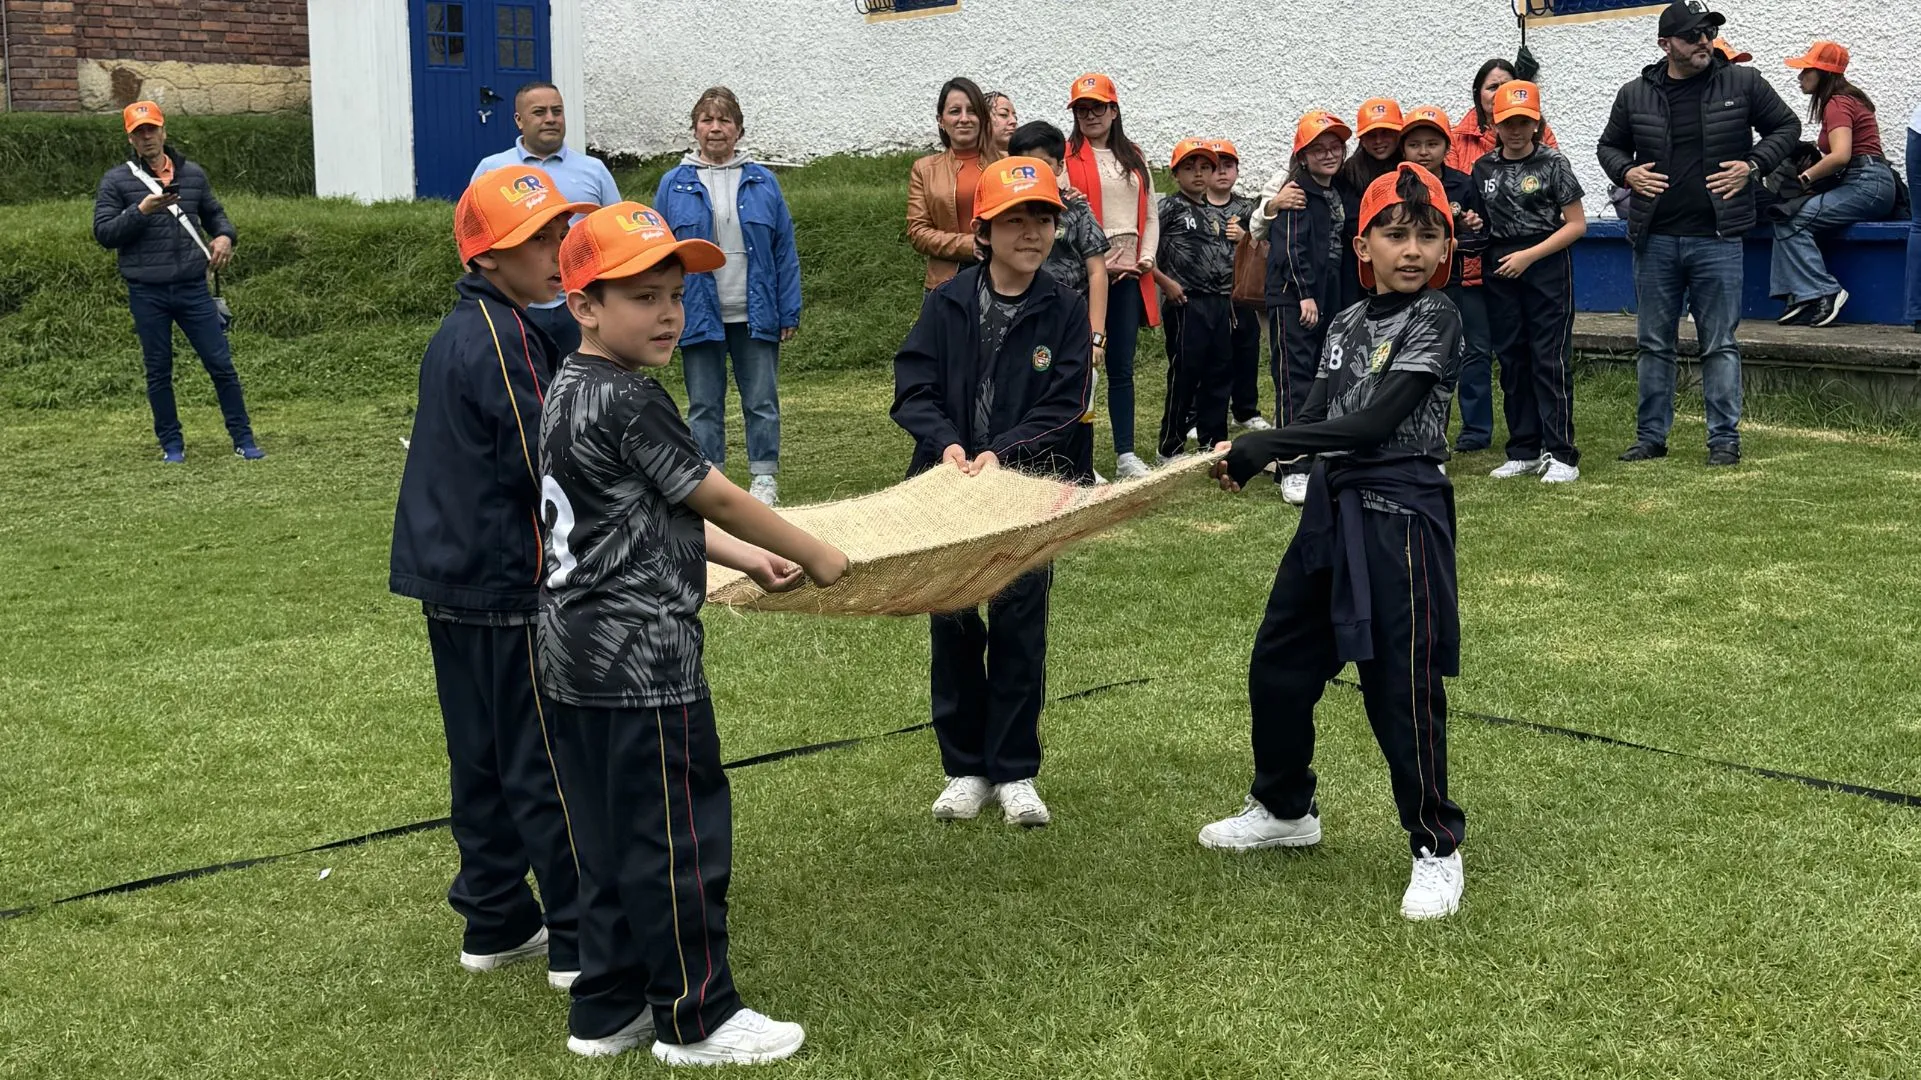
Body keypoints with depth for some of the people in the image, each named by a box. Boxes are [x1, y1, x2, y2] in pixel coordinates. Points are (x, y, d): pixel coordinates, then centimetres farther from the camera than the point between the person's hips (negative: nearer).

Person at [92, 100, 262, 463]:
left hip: (193, 288, 2)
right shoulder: (116, 181, 1)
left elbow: (214, 213, 20)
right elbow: (103, 233, -4)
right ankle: (171, 444, 19)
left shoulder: (193, 174, 9)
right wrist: (141, 211, -18)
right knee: (158, 372, 7)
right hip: (147, 294, -1)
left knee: (221, 364, 0)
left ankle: (243, 439, 7)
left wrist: (225, 236, -2)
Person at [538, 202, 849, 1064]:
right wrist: (814, 556, 3)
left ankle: (607, 1009, 25)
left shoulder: (568, 392, 12)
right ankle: (698, 1019, 11)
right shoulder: (629, 401, -17)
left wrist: (745, 558, 17)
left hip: (578, 659, 10)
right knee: (681, 840, 1)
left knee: (609, 841, 16)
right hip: (644, 659, -10)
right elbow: (714, 498, -10)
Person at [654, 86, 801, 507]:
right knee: (704, 404, 7)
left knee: (761, 401, 4)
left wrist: (789, 312, -1)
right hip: (700, 315, 0)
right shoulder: (674, 185, 3)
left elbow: (785, 251, 4)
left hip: (755, 315, 0)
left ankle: (764, 478, 12)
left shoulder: (762, 183, 4)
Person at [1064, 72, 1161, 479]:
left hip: (1128, 275, 5)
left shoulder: (1134, 158, 16)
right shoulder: (1068, 156, -2)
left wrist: (1147, 257, 1)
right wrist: (1098, 262, -14)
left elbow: (1150, 216, 17)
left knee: (1122, 366, 7)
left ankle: (1126, 454, 11)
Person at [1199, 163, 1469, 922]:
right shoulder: (1347, 324, 11)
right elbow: (1318, 418, 8)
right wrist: (1254, 455, -10)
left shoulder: (1435, 318, -11)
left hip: (1401, 517, -8)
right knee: (1278, 662, 15)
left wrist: (1273, 441, -20)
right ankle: (1286, 808, 36)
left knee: (1401, 683, -5)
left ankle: (1436, 847, 10)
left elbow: (1378, 420, -20)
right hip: (1332, 509, 8)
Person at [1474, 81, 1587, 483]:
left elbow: (1576, 224, -5)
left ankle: (1561, 454, -5)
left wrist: (1529, 255, -12)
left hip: (1547, 268, -5)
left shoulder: (1552, 163, -4)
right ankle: (1524, 451, 16)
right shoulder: (1484, 168, 9)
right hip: (1501, 271, 5)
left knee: (1550, 359, -7)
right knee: (1511, 361, 8)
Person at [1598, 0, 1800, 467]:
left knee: (1720, 344, 2)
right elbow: (1609, 145, 18)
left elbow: (1786, 126, 10)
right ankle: (1651, 437, 19)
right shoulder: (1635, 94, 5)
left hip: (1717, 238, -2)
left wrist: (1753, 166, -5)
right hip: (1654, 238, 2)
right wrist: (1626, 173, -2)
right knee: (1653, 344, 10)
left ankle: (1724, 438, 9)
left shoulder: (1743, 83, 1)